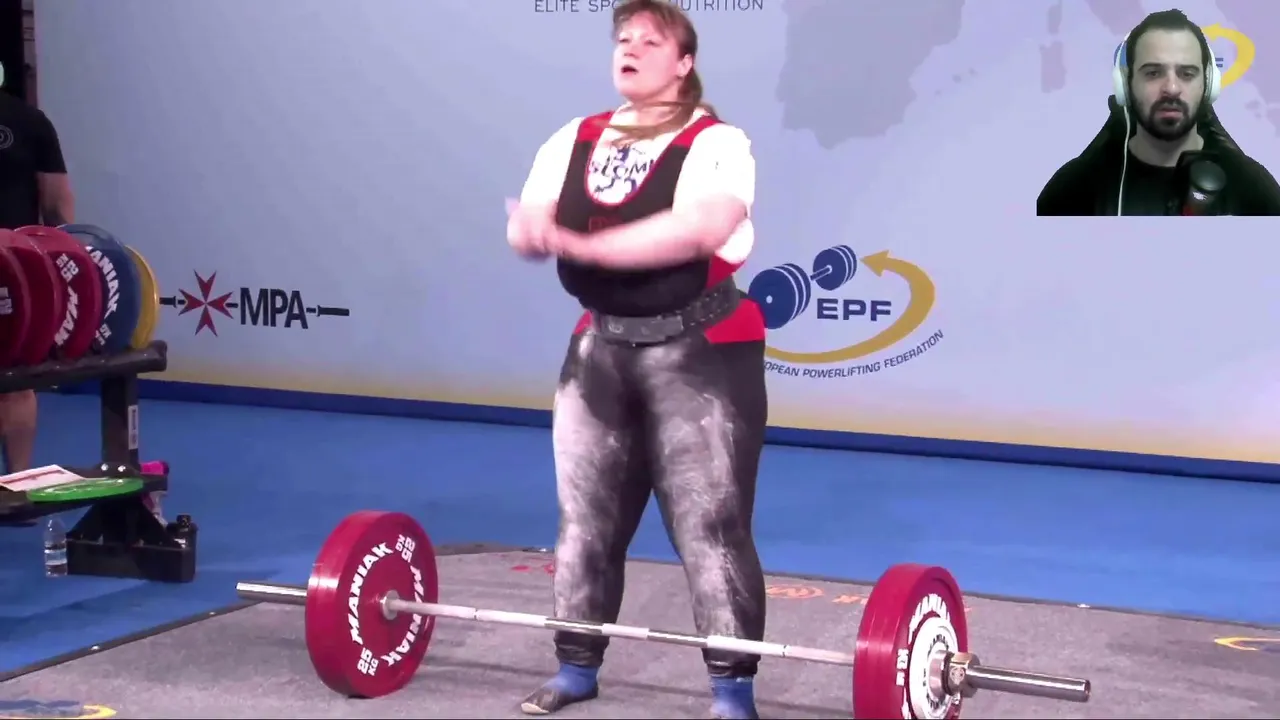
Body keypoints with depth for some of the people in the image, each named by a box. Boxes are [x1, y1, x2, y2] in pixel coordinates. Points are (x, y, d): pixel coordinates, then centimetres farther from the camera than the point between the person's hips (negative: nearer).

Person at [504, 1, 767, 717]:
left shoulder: (715, 143, -10)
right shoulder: (573, 141, 9)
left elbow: (698, 228, -27)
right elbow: (526, 229, 1)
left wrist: (585, 243, -30)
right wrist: (533, 228, -25)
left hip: (700, 354, -6)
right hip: (600, 349, 6)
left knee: (710, 525, -5)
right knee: (586, 516, 11)